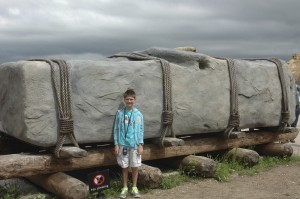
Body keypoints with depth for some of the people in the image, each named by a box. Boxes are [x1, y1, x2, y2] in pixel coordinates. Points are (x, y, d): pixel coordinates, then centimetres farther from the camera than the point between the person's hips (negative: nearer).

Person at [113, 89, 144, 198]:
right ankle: (125, 188, 22)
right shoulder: (119, 113, -1)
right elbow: (116, 129, 2)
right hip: (123, 144, 0)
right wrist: (116, 144, -2)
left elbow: (141, 130, 1)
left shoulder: (138, 114, -2)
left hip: (134, 144, 0)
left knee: (135, 167, 7)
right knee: (124, 167, 9)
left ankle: (134, 188, 22)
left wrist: (140, 144, -4)